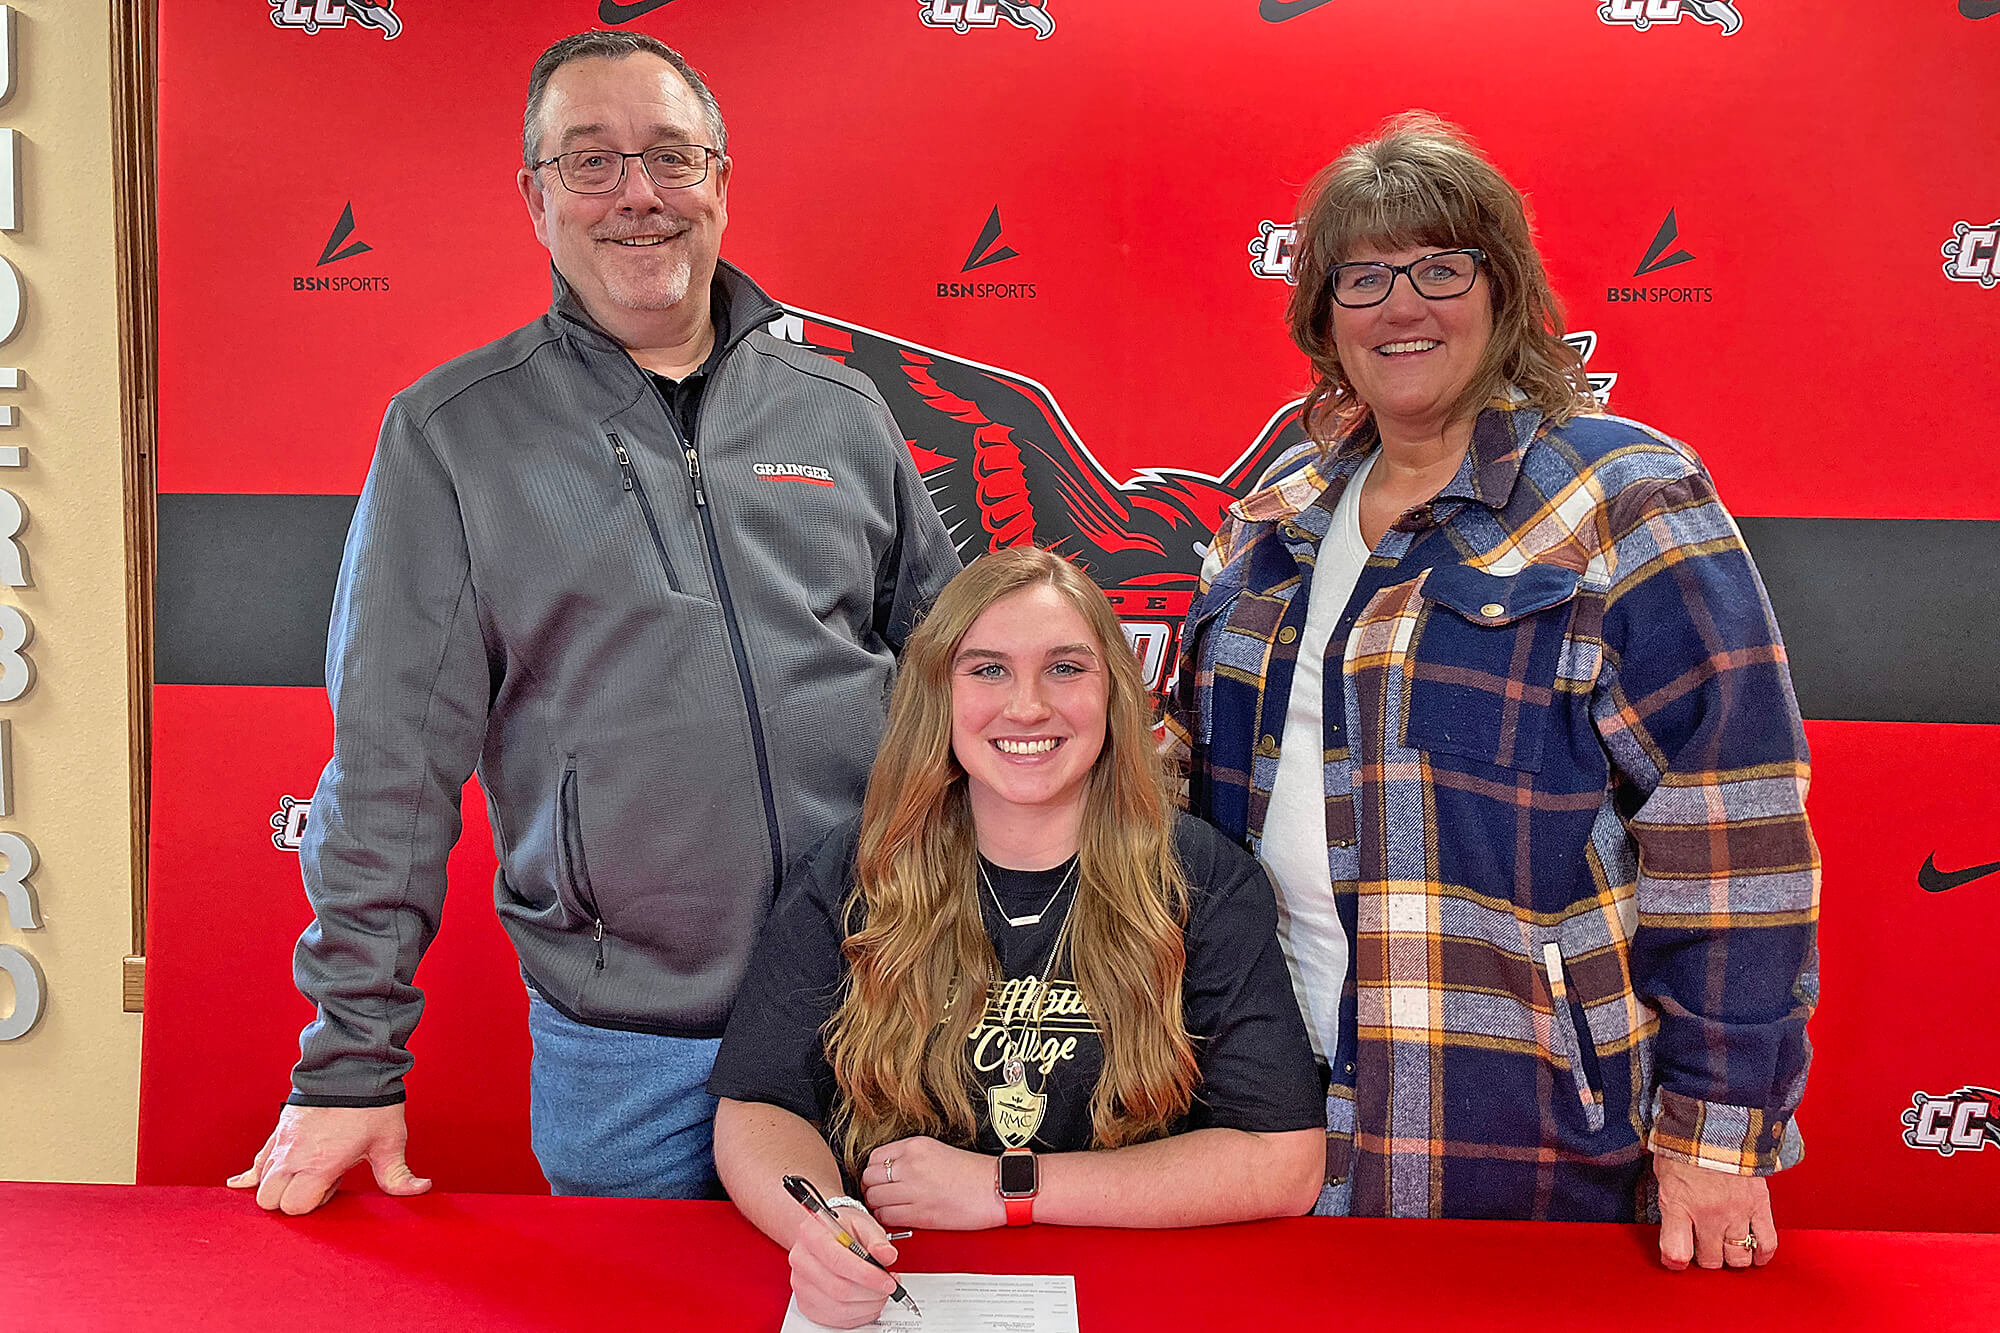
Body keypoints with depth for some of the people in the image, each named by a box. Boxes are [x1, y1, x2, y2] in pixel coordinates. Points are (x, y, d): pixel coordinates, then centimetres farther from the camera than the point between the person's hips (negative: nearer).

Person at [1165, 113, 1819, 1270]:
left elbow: (1728, 841, -14)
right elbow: (1214, 769, 16)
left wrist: (1715, 1135, -15)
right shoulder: (1278, 518, 7)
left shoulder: (1625, 503, -11)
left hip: (1526, 1121, -5)